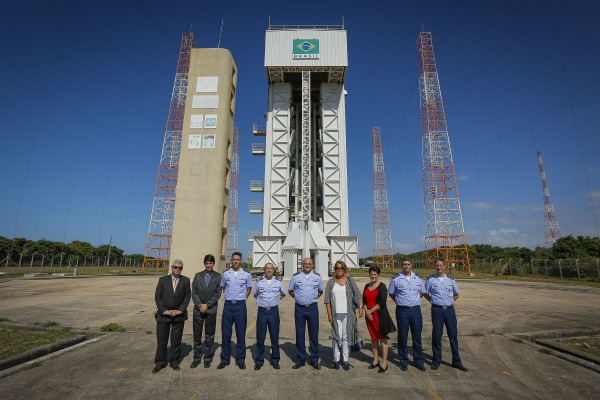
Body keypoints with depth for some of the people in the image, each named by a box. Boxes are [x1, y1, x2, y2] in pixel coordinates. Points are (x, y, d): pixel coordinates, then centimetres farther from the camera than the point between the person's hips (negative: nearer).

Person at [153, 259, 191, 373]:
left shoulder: (186, 280, 1)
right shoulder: (163, 280, 1)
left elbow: (187, 296, 0)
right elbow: (157, 297, -1)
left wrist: (180, 310, -9)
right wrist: (165, 311, -10)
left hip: (179, 315, 0)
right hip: (163, 314, 0)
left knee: (176, 341, 8)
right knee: (161, 340, 7)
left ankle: (174, 362, 23)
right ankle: (159, 363, 22)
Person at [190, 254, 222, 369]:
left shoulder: (218, 276, -2)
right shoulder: (198, 276, 6)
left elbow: (218, 293, -5)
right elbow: (194, 292, 2)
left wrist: (207, 305, -12)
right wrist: (200, 305, -9)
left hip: (211, 310, -2)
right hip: (198, 309, 2)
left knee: (209, 337, 9)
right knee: (197, 336, 9)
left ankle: (208, 359, 22)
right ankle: (197, 358, 23)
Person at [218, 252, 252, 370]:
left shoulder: (246, 274, -1)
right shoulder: (225, 274, 3)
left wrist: (241, 299, 5)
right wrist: (227, 297, 10)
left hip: (240, 305, -1)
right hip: (228, 304, 2)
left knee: (241, 333, 6)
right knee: (225, 333, 8)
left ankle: (240, 360, 19)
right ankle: (224, 359, 22)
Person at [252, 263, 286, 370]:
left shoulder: (278, 282, 3)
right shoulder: (259, 282, 1)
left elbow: (283, 294, 18)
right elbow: (254, 294, 17)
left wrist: (276, 300, 7)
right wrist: (261, 300, 7)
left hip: (274, 311, 0)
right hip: (262, 311, 0)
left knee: (275, 337, 7)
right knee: (260, 337, 5)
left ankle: (275, 360, 21)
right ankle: (259, 361, 19)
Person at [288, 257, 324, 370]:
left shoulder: (317, 277, 4)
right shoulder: (295, 276, 1)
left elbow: (320, 291, 18)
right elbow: (290, 291, 12)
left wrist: (314, 298, 7)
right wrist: (298, 298, 5)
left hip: (313, 308, 1)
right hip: (299, 308, 0)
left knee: (314, 335, 6)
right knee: (299, 335, 7)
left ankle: (314, 360, 20)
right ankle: (300, 360, 21)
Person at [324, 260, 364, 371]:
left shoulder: (350, 280, 3)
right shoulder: (331, 282, 3)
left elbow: (358, 295, -1)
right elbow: (327, 299, 2)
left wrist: (360, 307, -14)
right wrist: (329, 314, -4)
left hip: (348, 314, 0)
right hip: (335, 314, 0)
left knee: (346, 336, 6)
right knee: (336, 336, 3)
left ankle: (345, 360, 18)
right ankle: (336, 359, 17)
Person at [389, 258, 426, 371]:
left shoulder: (418, 278, 4)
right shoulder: (395, 278, -4)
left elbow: (422, 292, 16)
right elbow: (391, 293, 7)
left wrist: (415, 300, 8)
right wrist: (400, 301, 3)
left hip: (416, 310, 2)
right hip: (402, 311, -2)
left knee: (417, 337, 10)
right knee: (402, 337, 6)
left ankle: (419, 361, 23)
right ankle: (403, 362, 19)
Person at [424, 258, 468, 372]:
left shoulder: (450, 279, 4)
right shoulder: (430, 279, -3)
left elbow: (456, 294, 16)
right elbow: (425, 293, 7)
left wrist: (450, 301, 6)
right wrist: (433, 301, -1)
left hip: (450, 309, 2)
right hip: (437, 310, -2)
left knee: (453, 335, 8)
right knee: (436, 336, 5)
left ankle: (456, 361, 21)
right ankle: (436, 361, 18)